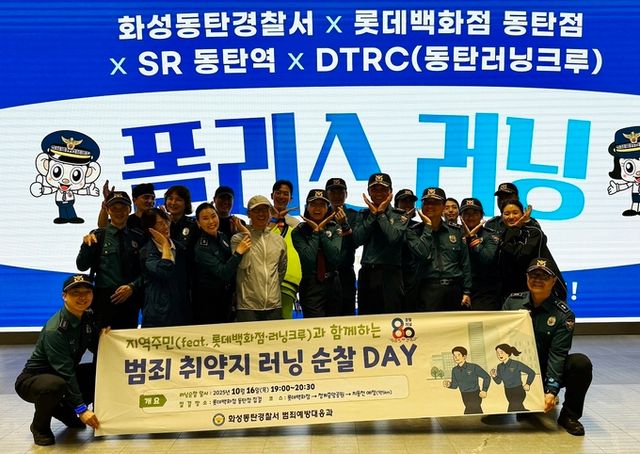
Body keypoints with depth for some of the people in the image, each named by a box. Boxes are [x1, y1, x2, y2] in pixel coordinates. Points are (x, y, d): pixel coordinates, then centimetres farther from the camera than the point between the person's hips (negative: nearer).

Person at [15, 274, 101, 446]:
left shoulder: (88, 317, -5)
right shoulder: (55, 330, -27)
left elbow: (96, 349, 5)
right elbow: (65, 372, -28)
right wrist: (81, 409, -28)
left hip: (63, 375, 8)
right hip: (32, 379, -7)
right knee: (56, 385, -39)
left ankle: (64, 411, 12)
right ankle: (40, 426, -6)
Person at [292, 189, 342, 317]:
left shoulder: (334, 228, 5)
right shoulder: (299, 232, -2)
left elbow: (335, 258, -10)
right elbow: (308, 259, -17)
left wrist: (322, 231, -9)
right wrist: (315, 231, -10)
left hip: (333, 284, 4)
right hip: (311, 287, -3)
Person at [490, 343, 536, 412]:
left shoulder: (516, 364, -16)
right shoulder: (500, 367, 0)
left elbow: (531, 372, -8)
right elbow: (498, 381, 5)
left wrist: (528, 384, -15)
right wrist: (494, 376, -14)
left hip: (518, 391, -6)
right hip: (508, 392, 6)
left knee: (511, 411, -15)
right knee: (520, 409, 19)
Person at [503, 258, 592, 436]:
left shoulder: (564, 314, -10)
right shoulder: (513, 301, -2)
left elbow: (557, 354, -16)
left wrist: (551, 391, -24)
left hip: (546, 371, -1)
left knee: (581, 363, -29)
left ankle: (569, 416, -8)